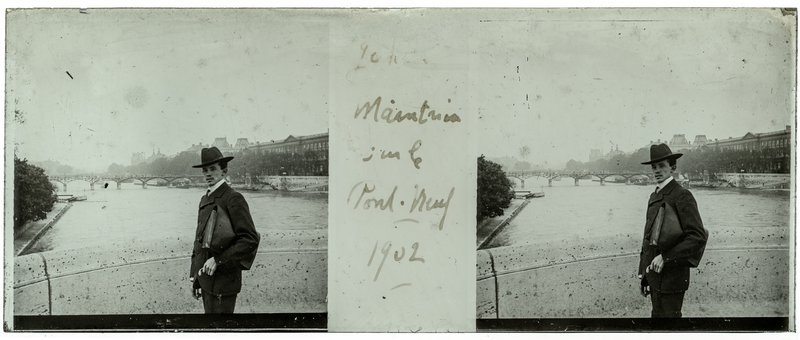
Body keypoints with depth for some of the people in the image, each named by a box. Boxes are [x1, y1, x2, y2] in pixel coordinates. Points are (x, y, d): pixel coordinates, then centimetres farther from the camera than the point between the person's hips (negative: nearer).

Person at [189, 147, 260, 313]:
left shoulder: (233, 198, -11)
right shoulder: (205, 199, 15)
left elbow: (250, 240, -19)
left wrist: (218, 260, -20)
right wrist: (194, 276, 16)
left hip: (224, 279, -8)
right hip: (205, 277, 8)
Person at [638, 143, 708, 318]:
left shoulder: (682, 196, -11)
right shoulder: (654, 197, 14)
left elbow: (698, 236, -19)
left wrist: (665, 257, -21)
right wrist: (642, 274, 16)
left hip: (672, 275, -8)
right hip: (654, 274, 8)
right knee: (657, 314, 15)